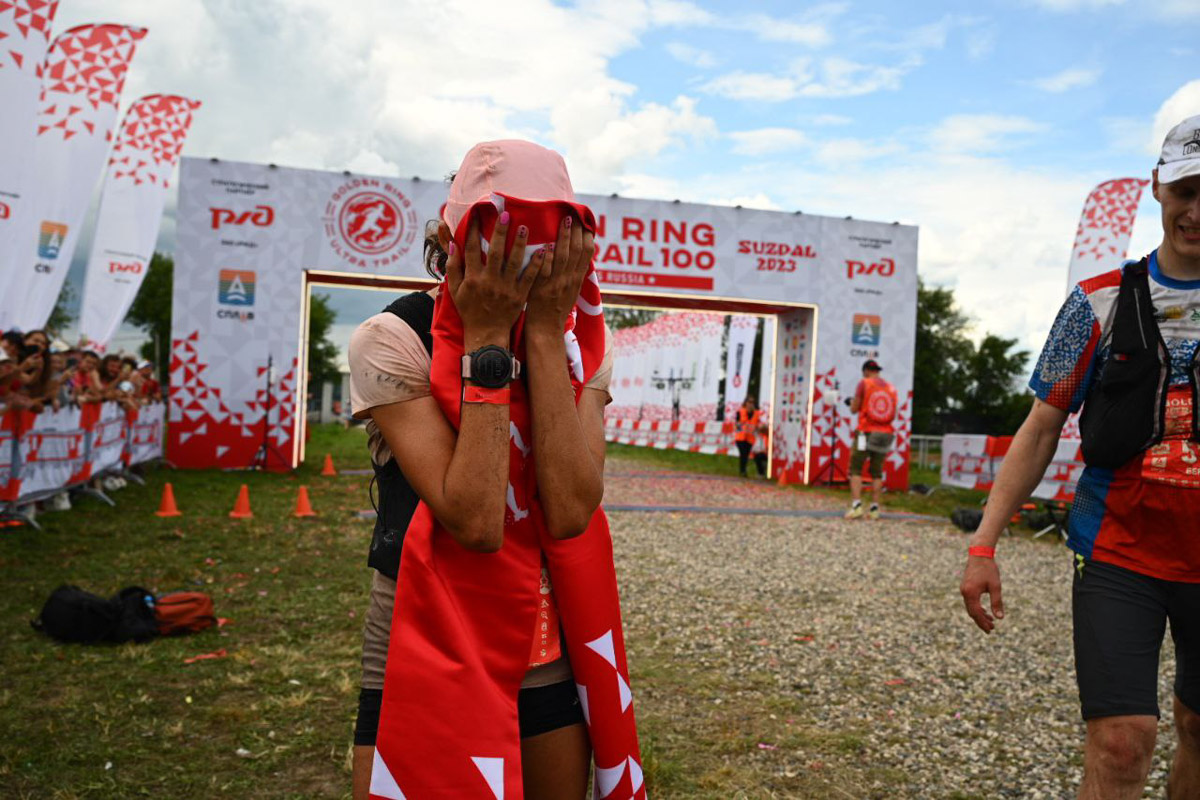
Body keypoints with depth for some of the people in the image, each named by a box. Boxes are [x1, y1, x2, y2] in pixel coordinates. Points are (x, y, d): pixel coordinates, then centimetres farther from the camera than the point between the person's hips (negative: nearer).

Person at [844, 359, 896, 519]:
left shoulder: (864, 383, -2)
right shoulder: (891, 388, 11)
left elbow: (854, 409, -2)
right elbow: (893, 415, 13)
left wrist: (853, 402, 19)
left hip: (866, 432, -4)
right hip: (885, 434, 4)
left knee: (856, 470, -1)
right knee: (877, 472, 10)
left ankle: (856, 505, -13)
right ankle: (874, 508, 7)